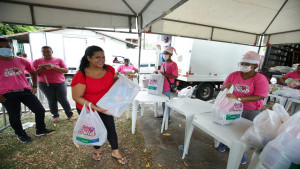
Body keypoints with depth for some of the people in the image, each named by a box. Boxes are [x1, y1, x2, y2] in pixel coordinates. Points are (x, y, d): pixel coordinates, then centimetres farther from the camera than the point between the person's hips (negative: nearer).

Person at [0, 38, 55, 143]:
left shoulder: (21, 61, 6)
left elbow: (33, 72, 19)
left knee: (40, 110, 2)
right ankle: (21, 135, 31)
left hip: (26, 91, 3)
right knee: (14, 117, 8)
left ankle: (40, 130, 22)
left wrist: (34, 86, 12)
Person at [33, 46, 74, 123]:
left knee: (63, 100, 0)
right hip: (45, 84, 2)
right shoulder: (37, 61, 9)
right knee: (51, 100, 2)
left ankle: (70, 115, 10)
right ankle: (55, 116, 17)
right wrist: (40, 69, -11)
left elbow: (66, 70, -5)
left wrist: (53, 67, -17)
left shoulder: (59, 60, 4)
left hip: (59, 83, -1)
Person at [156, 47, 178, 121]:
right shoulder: (163, 64, 13)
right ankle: (164, 114, 36)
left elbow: (175, 76, -19)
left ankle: (168, 117, 18)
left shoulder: (173, 64, -12)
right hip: (161, 86, 8)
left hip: (168, 87, -8)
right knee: (163, 101, 19)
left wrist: (164, 74, -24)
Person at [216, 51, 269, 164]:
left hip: (250, 111, -2)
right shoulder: (233, 75, -2)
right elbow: (222, 88, 4)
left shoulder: (260, 79, -12)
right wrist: (226, 86, -21)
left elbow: (259, 97, -23)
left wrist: (238, 98, -35)